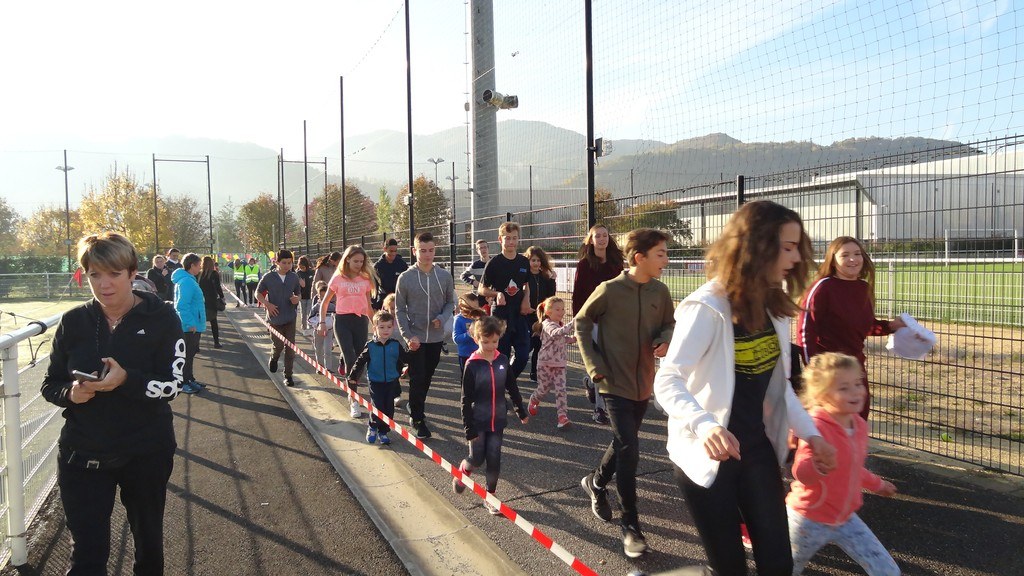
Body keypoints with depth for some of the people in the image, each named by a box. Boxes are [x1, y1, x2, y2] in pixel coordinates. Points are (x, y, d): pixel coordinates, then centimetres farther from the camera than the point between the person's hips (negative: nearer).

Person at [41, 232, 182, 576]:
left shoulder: (161, 318, -9)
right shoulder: (73, 322, -1)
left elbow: (172, 385, -13)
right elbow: (50, 385, 5)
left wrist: (127, 380, -30)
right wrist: (70, 393, -17)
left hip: (146, 454, -1)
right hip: (82, 455, 1)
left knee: (148, 542, 18)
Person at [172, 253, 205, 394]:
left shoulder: (188, 280, 12)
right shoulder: (187, 281, -20)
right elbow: (182, 306, -26)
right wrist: (191, 324, -25)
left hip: (192, 326, 10)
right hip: (190, 327, -10)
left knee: (191, 353, 18)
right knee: (187, 354, -1)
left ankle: (189, 379, 28)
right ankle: (183, 383, 8)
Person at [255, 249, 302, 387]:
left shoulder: (294, 277, 3)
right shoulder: (268, 277, -5)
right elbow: (258, 293, 4)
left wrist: (297, 298, -7)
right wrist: (267, 304, -12)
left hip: (290, 317, 2)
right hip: (275, 317, -2)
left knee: (290, 347, 0)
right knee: (278, 346, 0)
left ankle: (288, 375, 10)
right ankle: (274, 358, 36)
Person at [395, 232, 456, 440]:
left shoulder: (445, 276, -2)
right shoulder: (405, 278, -7)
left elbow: (450, 302, 8)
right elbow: (400, 309, -3)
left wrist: (442, 318, -12)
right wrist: (408, 336, -12)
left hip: (436, 337, 3)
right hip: (415, 338, -3)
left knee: (427, 377, 15)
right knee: (417, 379, -2)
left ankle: (417, 407, 36)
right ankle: (417, 419, 9)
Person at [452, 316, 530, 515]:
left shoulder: (502, 361, -2)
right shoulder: (472, 365, -14)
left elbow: (512, 388, 10)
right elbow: (466, 400, -12)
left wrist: (521, 411, 16)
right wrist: (469, 428, -14)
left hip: (497, 421, 3)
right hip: (478, 422, -3)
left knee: (494, 460, 4)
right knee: (477, 458, 2)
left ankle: (490, 497, 18)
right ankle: (462, 472, 35)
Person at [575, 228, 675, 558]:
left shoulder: (660, 292, -2)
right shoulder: (610, 290, -15)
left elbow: (669, 324, 13)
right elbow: (581, 323, -4)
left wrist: (664, 340, -10)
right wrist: (594, 365, -9)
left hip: (644, 383, 5)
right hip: (615, 383, -5)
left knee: (623, 443, 19)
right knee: (628, 450, -10)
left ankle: (596, 482, 46)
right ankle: (630, 525, 4)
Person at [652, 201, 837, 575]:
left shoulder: (773, 305, 2)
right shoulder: (707, 308, -23)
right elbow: (668, 382, -29)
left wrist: (809, 432, 7)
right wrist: (704, 425, -46)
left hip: (757, 447, 7)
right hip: (706, 453, -6)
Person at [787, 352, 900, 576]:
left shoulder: (859, 425, -1)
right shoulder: (816, 428, -27)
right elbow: (803, 474, -38)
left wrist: (876, 484, 34)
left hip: (845, 518, 6)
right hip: (810, 521, -6)